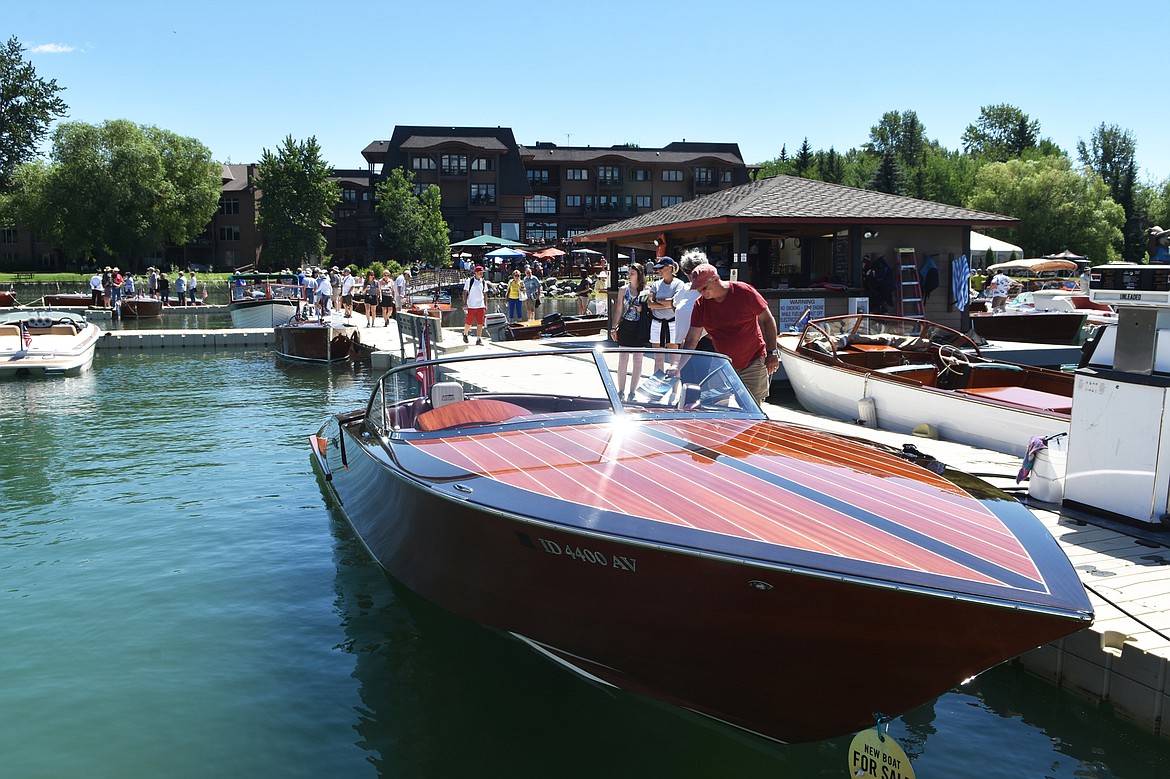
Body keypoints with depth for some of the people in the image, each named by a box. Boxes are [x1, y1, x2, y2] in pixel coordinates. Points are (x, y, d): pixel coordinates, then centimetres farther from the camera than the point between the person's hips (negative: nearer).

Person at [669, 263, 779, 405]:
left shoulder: (744, 292, -13)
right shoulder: (700, 304, -5)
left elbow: (768, 320, -5)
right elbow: (691, 341, -6)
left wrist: (772, 353, -6)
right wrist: (678, 367, -18)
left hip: (754, 363, -3)